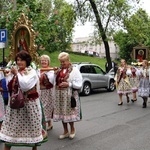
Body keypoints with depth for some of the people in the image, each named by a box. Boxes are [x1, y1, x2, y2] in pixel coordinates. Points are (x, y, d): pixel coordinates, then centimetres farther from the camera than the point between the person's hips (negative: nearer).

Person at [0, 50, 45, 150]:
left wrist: (17, 74, -16)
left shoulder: (32, 72, -10)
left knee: (31, 126, 8)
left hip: (28, 104, -5)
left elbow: (25, 85, -26)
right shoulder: (15, 71, 9)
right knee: (11, 126, 8)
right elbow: (9, 86, 9)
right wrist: (10, 74, -3)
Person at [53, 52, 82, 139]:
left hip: (70, 95, -5)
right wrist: (57, 86, 1)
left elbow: (79, 84, -9)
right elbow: (56, 82, 21)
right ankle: (65, 131, 25)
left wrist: (68, 84, -15)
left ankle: (72, 129, 24)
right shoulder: (59, 70, 12)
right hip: (60, 95, 5)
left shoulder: (74, 70, -4)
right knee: (62, 113, 9)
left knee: (69, 112, -2)